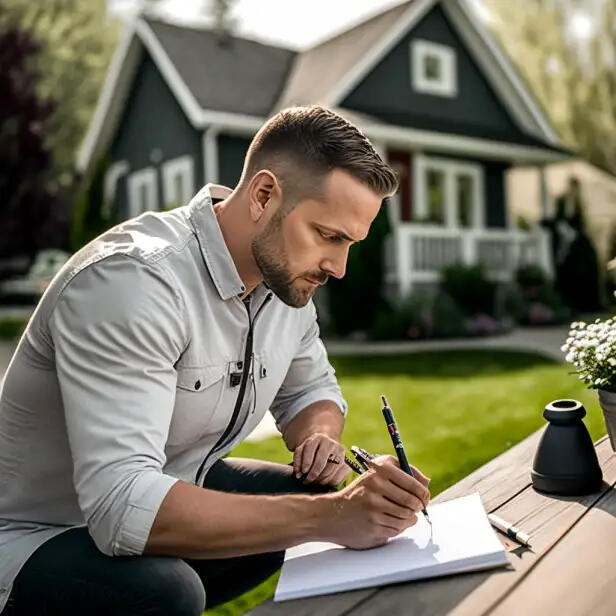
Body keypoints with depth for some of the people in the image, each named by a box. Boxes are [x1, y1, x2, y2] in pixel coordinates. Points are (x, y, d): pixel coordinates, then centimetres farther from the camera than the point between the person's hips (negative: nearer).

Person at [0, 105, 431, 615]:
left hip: (170, 504, 8)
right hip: (41, 536, -7)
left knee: (331, 500, -1)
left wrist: (320, 435, -11)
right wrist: (330, 517, -38)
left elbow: (312, 387, 12)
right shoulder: (135, 280, -31)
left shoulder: (286, 276, -5)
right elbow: (122, 506, -37)